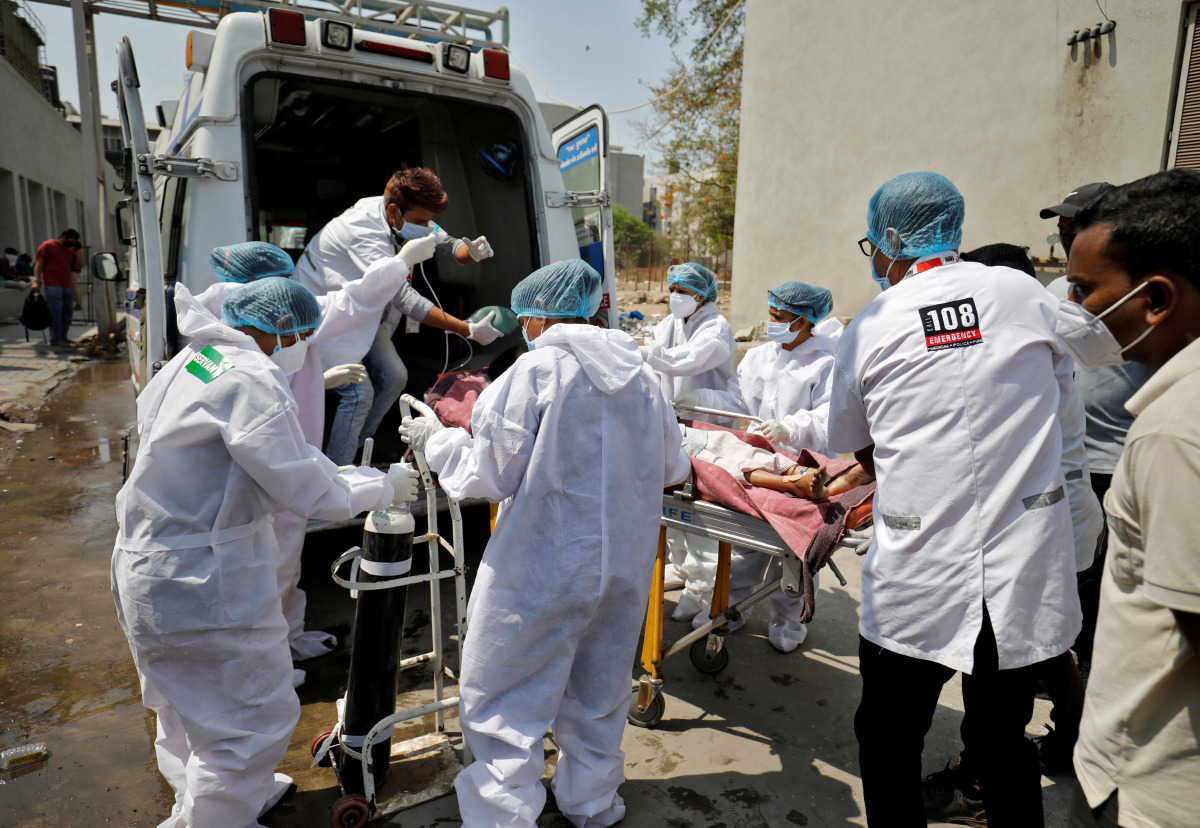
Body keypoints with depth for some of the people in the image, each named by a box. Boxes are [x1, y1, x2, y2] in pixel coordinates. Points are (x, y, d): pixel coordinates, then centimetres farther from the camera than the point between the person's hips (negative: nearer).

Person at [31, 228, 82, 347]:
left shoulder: (70, 249, 18)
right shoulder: (47, 246, 0)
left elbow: (77, 266, 15)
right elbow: (39, 264, -3)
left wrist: (79, 251, 5)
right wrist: (36, 280, -13)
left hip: (68, 285, 7)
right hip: (52, 285, -7)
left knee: (68, 312, 8)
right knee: (56, 312, -8)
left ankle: (63, 337, 18)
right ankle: (56, 339, -6)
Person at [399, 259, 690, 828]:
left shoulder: (534, 371, -15)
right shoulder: (642, 376, 3)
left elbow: (488, 475, -12)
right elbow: (672, 470, 11)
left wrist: (436, 439, 3)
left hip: (542, 573, -7)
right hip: (626, 568, 7)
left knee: (503, 702, 8)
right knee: (599, 695, 23)